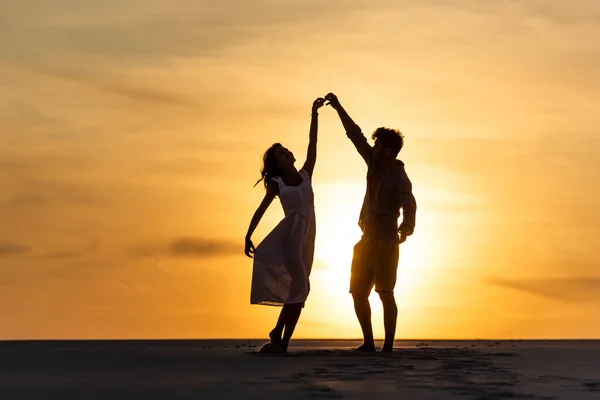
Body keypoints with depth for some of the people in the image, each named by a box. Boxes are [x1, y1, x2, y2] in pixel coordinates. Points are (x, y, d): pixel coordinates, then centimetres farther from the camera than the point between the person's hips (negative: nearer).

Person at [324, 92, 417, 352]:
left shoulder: (399, 177, -13)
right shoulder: (374, 165, 8)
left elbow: (409, 205, -29)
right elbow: (355, 135, 16)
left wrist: (406, 227, -48)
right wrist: (338, 108, 16)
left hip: (386, 241, -8)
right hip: (367, 240, 8)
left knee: (385, 292, -11)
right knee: (358, 292, 7)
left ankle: (388, 346, -11)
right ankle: (368, 343, 13)